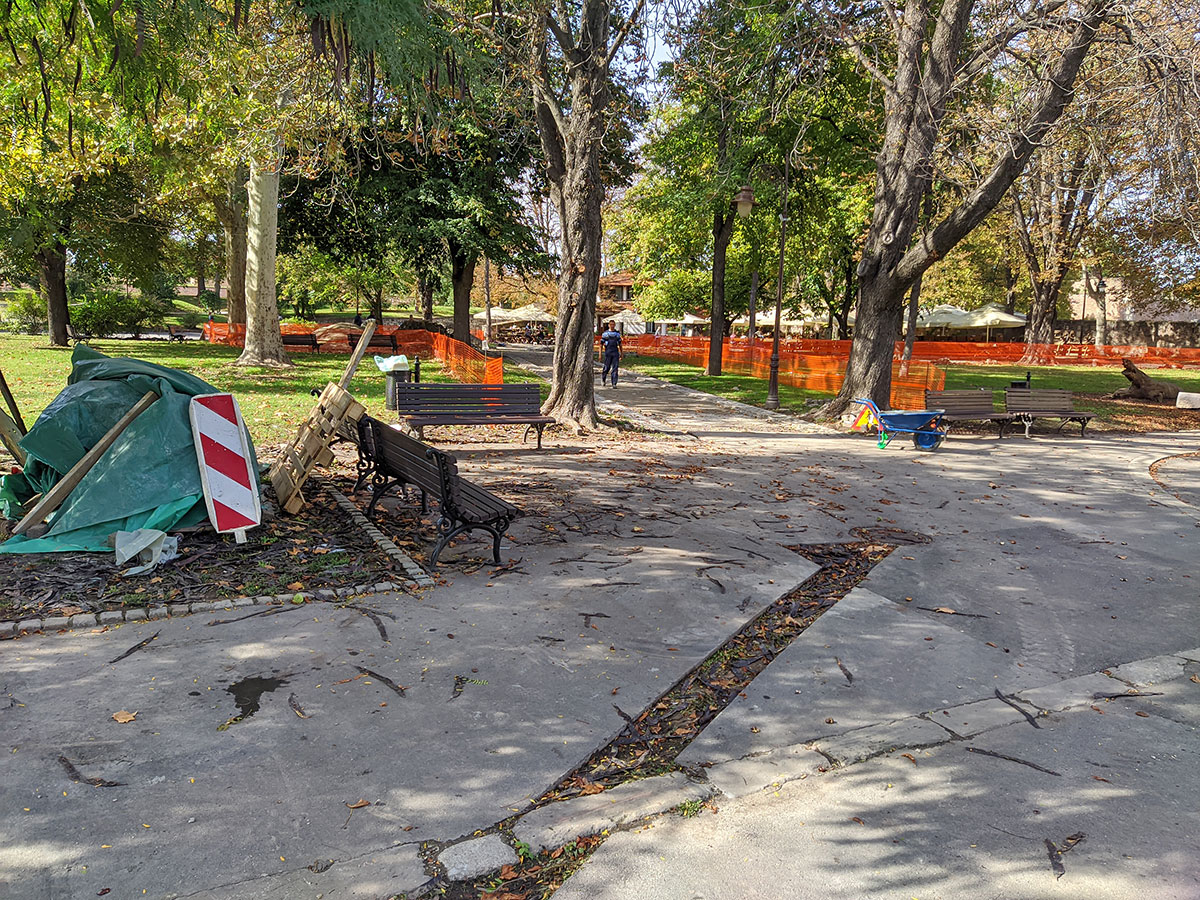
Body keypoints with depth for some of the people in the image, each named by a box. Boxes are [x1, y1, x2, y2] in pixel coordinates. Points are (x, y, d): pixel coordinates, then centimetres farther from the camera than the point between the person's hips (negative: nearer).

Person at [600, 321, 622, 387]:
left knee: (615, 368, -7)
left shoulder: (617, 333, 11)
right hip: (608, 353, -2)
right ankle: (603, 378, 32)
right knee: (607, 367, 3)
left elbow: (620, 344, 17)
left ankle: (614, 384, -9)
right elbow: (601, 344, 2)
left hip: (615, 353, 2)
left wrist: (621, 354, 15)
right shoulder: (605, 333, 3)